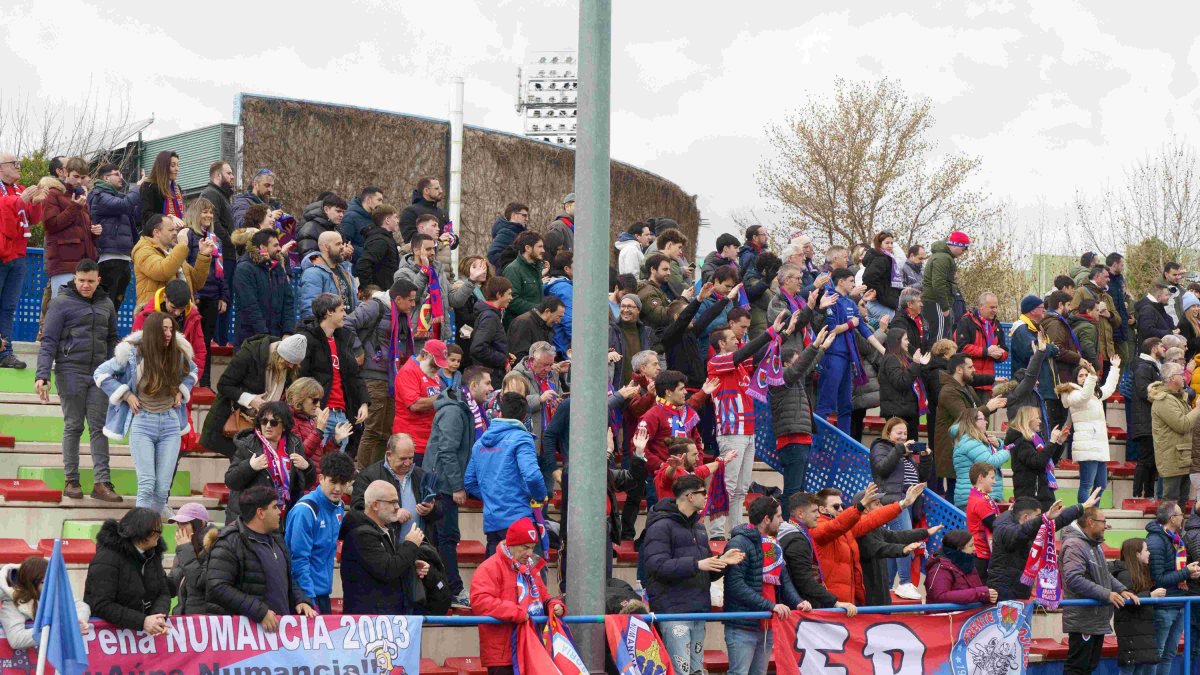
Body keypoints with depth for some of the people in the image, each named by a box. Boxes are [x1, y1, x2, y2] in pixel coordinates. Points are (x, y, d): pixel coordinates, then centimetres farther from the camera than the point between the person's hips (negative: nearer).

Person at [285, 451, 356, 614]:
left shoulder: (338, 508, 6)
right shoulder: (305, 510, -17)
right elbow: (298, 558, -19)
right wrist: (308, 599, -22)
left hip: (323, 592, 8)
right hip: (305, 594, -8)